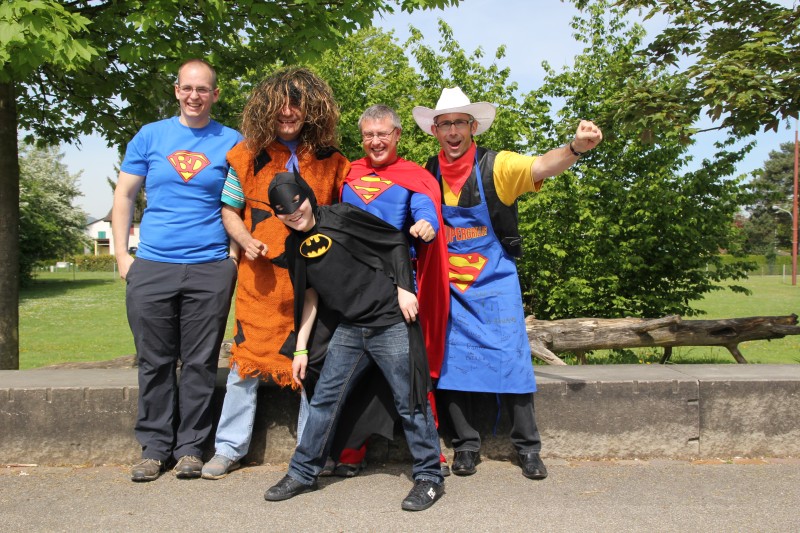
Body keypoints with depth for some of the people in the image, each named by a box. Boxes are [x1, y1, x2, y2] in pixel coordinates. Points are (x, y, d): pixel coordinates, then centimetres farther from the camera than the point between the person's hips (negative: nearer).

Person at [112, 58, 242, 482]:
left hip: (210, 269, -1)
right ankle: (154, 447, 18)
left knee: (200, 362, 4)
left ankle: (190, 447, 16)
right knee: (154, 362, 6)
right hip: (152, 267, 1)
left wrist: (236, 255, -1)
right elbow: (124, 196, 11)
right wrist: (121, 254, 4)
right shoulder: (150, 136, 9)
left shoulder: (231, 142, 6)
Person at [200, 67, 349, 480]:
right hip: (261, 277, 0)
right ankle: (230, 447, 19)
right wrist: (246, 241, -10)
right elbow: (229, 210, 8)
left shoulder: (330, 161, 2)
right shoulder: (248, 155, 2)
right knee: (246, 361, 4)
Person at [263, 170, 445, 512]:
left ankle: (429, 477, 14)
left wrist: (403, 288, -13)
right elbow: (308, 295, 14)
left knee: (410, 401, 1)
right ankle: (302, 474, 23)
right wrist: (301, 348, 13)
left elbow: (395, 241, -5)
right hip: (349, 330, 6)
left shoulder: (341, 217, -9)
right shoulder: (295, 245, 9)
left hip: (392, 322, -6)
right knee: (323, 400, 8)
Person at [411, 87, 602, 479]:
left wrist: (575, 148, -49)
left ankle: (527, 448, 12)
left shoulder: (496, 165, -12)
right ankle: (466, 445, 18)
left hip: (495, 281, -3)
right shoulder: (427, 174, 0)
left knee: (510, 360, -2)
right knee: (451, 362, 4)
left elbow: (541, 166, -30)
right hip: (448, 285, 3)